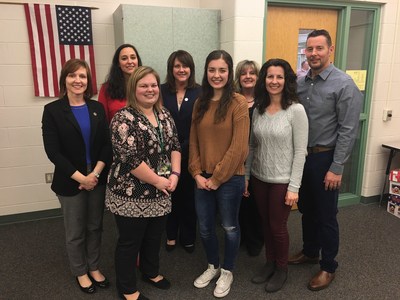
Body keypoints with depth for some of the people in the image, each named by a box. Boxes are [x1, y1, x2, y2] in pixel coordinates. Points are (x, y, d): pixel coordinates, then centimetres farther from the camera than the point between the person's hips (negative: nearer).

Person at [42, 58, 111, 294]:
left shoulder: (97, 108, 3)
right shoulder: (53, 110, -7)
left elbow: (107, 144, -1)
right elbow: (53, 151, -12)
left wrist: (96, 173, -14)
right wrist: (81, 178, -16)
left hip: (98, 179, 3)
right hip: (70, 182, -3)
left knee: (95, 227, 15)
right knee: (75, 232, 13)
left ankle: (94, 268, 36)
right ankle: (80, 272, 34)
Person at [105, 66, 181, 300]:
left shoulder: (165, 115, 7)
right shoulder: (124, 118, -15)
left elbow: (175, 146, 8)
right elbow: (129, 158, -22)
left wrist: (175, 174, -7)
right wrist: (157, 180, -18)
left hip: (160, 194, 7)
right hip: (132, 194, -6)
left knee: (155, 237, 21)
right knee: (130, 242, 10)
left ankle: (152, 273, 45)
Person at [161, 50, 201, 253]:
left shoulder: (199, 93, -4)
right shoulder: (161, 91, 0)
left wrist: (183, 148, -10)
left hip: (190, 155, -1)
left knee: (189, 196, 10)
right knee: (171, 195, 12)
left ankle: (188, 237, 28)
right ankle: (171, 235, 31)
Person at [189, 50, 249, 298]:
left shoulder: (239, 103, -12)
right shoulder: (200, 103, 5)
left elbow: (239, 147, -16)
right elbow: (194, 142, 6)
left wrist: (217, 178, -13)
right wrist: (197, 174, -4)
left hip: (230, 178, -5)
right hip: (203, 178, 5)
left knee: (229, 227, 13)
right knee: (205, 227, 17)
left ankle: (227, 271, 36)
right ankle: (213, 266, 42)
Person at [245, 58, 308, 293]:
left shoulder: (296, 110, -12)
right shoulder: (258, 109, 3)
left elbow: (300, 152, -13)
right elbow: (252, 147, 8)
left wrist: (294, 187, -15)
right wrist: (245, 176, 8)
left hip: (282, 181, -4)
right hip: (259, 178, 5)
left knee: (278, 226, 8)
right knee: (266, 224, 16)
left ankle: (282, 269, 32)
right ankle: (269, 263, 38)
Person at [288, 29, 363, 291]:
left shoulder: (344, 84, -12)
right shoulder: (300, 82, 6)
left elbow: (348, 130, -15)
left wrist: (336, 168, -17)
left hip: (325, 158, -5)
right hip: (302, 156, 6)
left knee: (326, 215, 7)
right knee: (307, 209, 19)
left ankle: (328, 267, 26)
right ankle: (310, 252, 40)